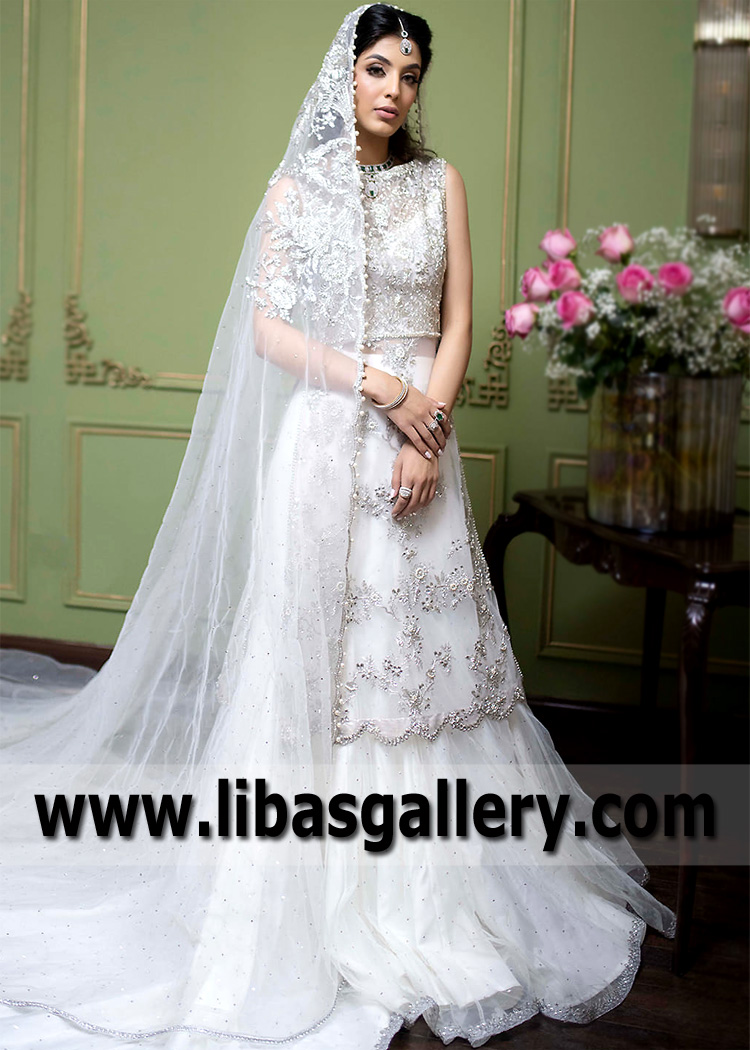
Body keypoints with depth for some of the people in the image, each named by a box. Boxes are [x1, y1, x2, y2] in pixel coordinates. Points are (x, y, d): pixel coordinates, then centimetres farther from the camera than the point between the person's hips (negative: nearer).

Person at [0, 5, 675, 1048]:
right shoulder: (297, 185, 5)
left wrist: (427, 426, -10)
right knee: (319, 641, -1)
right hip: (324, 439, -2)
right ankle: (328, 895, 10)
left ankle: (427, 890, 16)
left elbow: (458, 322, 5)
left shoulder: (440, 182, 10)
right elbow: (265, 328, -2)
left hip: (421, 437, 2)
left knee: (421, 640, 4)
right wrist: (377, 384, -13)